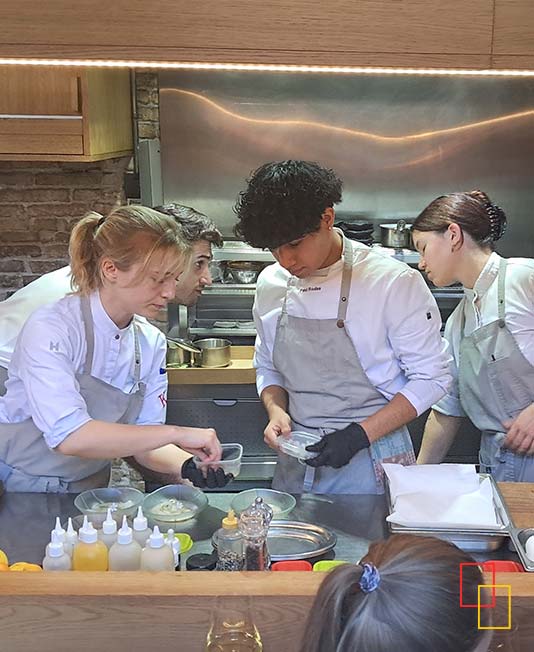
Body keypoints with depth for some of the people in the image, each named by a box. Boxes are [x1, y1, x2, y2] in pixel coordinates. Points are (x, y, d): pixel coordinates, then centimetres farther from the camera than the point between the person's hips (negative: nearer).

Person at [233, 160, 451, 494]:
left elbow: (431, 377, -10)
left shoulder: (394, 282, -14)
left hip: (369, 464, -4)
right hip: (295, 462, 5)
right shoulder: (270, 284, 1)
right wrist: (276, 410, -7)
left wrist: (360, 434, -18)